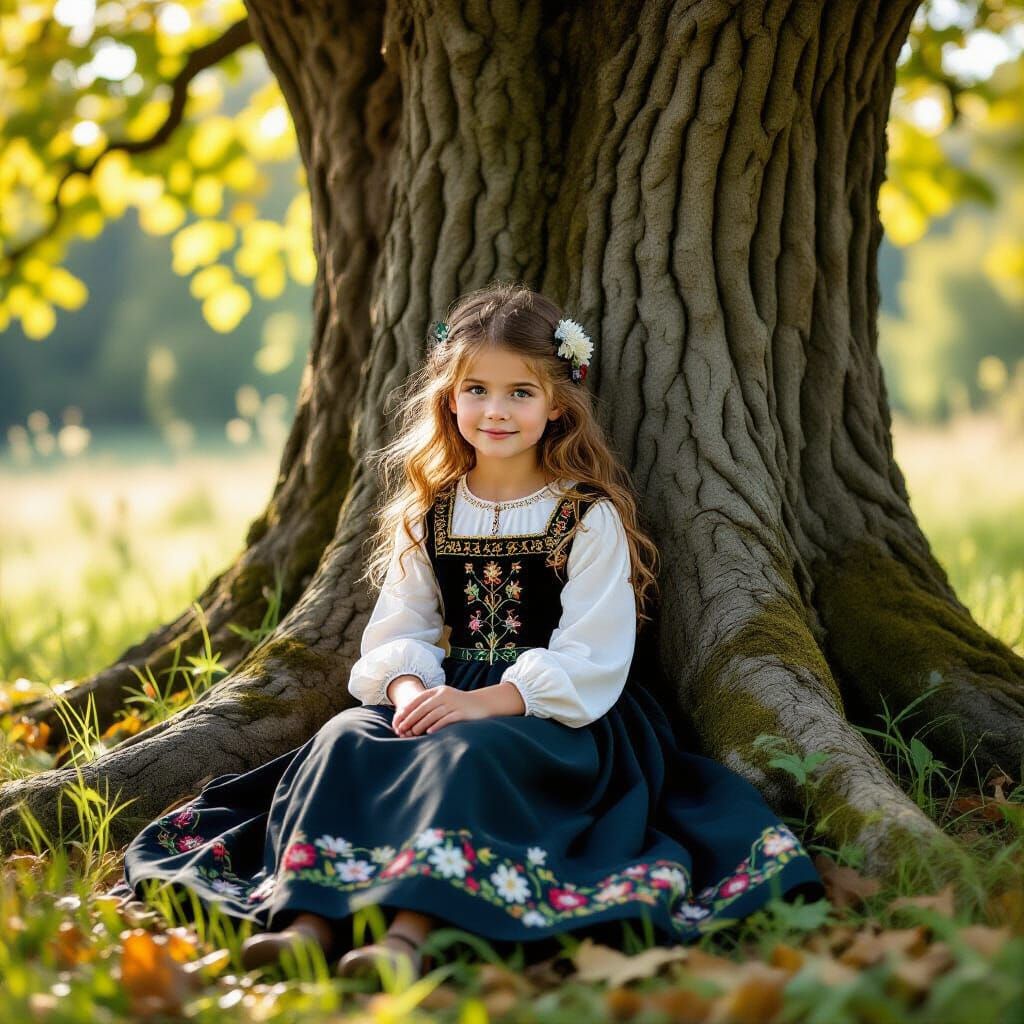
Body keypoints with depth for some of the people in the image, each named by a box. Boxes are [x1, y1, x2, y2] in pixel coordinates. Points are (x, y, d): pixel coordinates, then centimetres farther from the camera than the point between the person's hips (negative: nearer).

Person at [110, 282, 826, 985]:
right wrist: (410, 687, -16)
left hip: (559, 713, -5)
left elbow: (591, 657, -11)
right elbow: (400, 629, 8)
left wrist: (485, 702, -22)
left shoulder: (590, 516, -3)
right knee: (348, 738, -23)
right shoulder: (427, 514, 12)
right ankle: (309, 919, -36)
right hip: (448, 696, 5)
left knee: (466, 751, -35)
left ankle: (412, 931, -49)